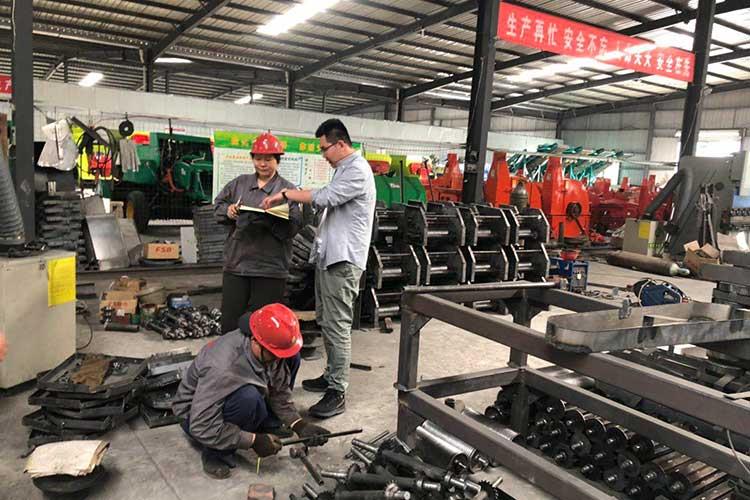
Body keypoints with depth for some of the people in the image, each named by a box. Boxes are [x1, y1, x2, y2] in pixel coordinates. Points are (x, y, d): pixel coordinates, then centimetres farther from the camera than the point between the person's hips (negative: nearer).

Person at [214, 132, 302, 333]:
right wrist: (228, 210, -4)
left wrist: (268, 219, -25)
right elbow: (218, 204, 18)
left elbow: (292, 227, -9)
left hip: (270, 268, -4)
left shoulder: (288, 190, -1)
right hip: (236, 263, 4)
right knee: (229, 320, 11)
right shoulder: (240, 183, 12)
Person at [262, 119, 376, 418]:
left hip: (343, 260, -10)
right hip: (327, 256, 11)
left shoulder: (358, 170, -12)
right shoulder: (343, 169, 20)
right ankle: (331, 375, 29)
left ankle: (337, 393, -2)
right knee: (325, 321, 16)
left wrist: (285, 194, -12)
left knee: (337, 325, -9)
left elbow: (325, 197, -21)